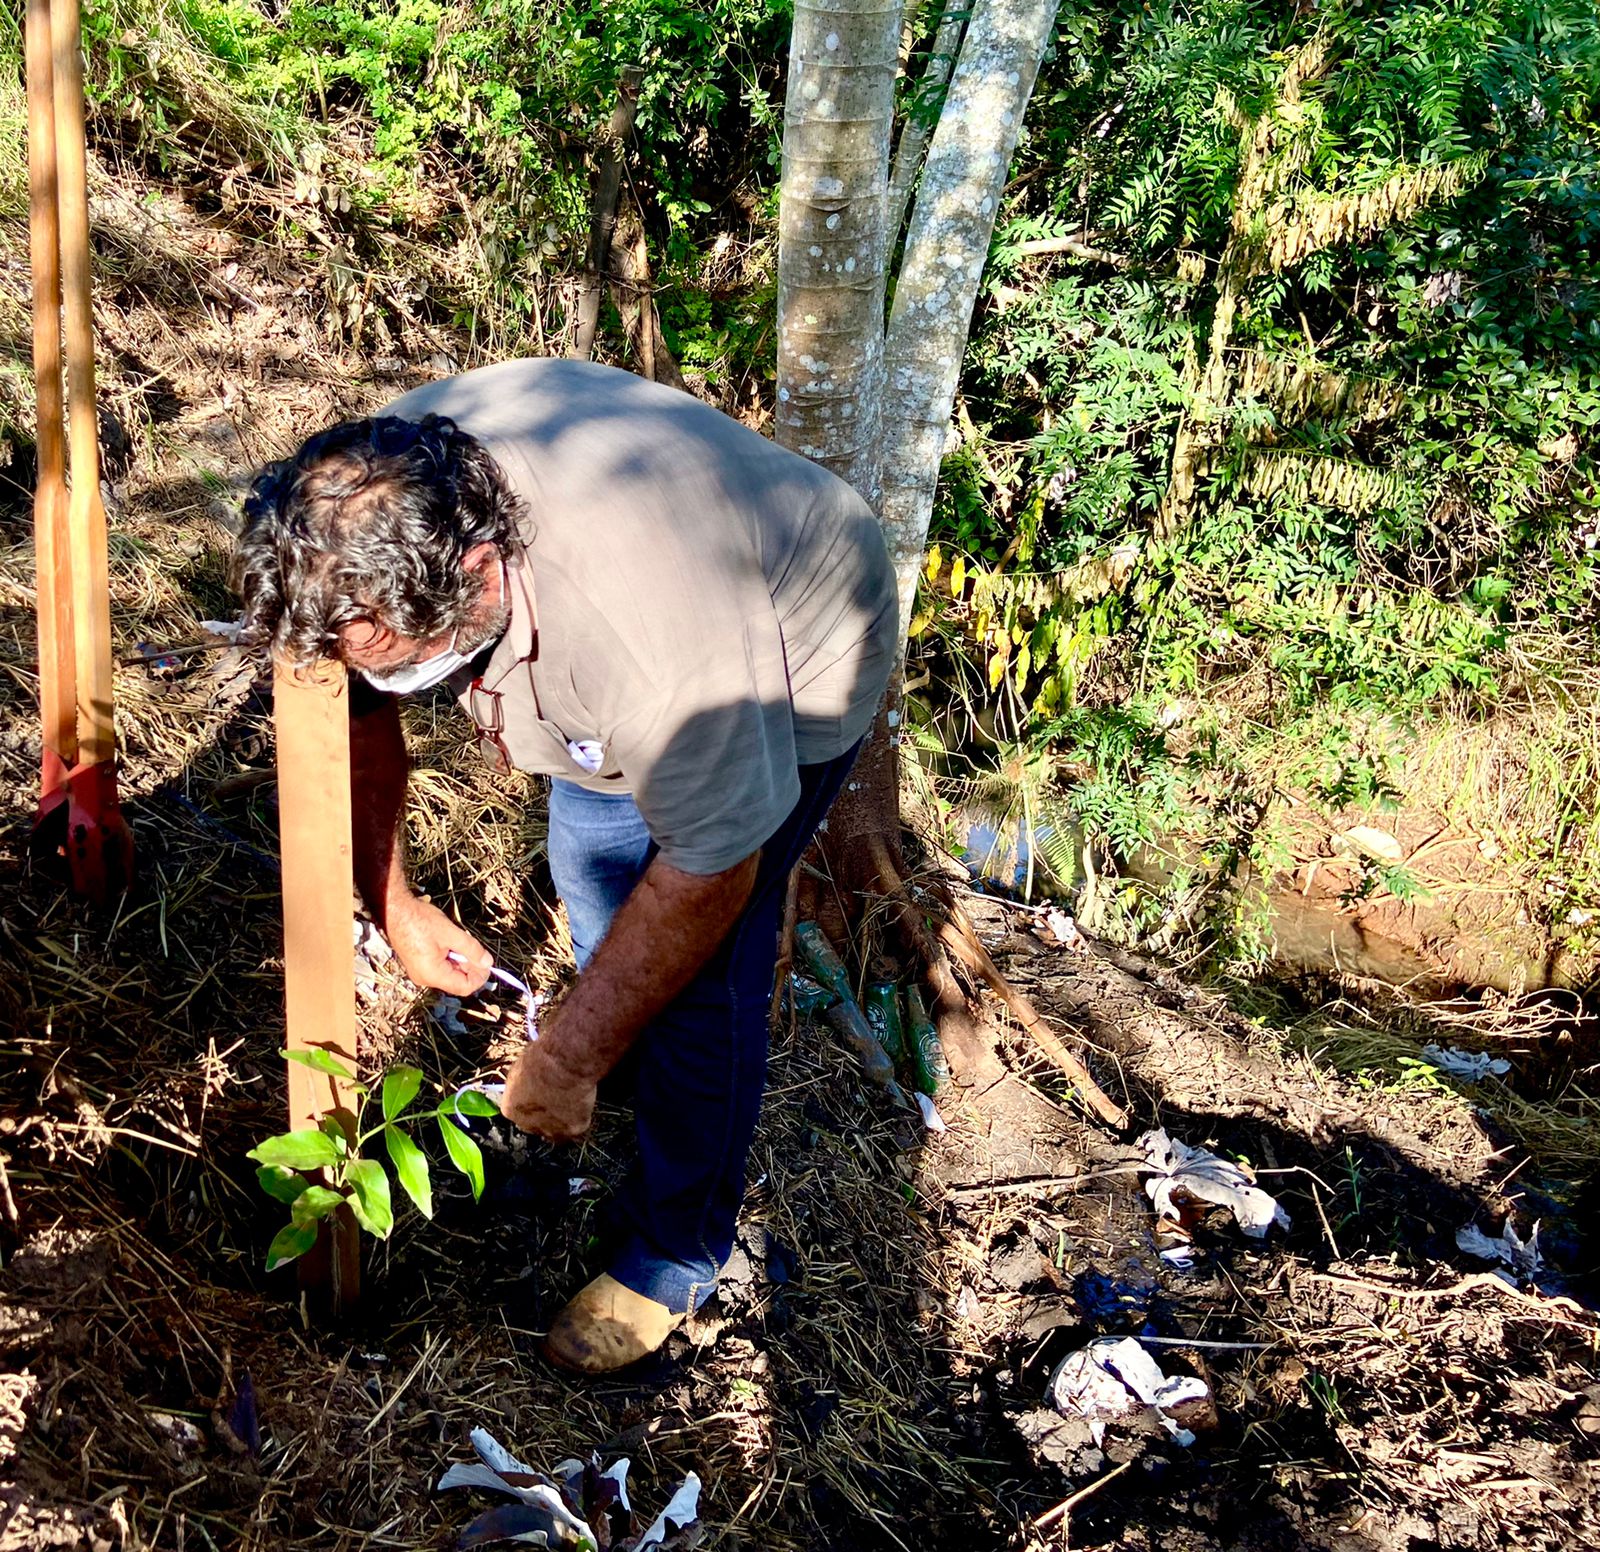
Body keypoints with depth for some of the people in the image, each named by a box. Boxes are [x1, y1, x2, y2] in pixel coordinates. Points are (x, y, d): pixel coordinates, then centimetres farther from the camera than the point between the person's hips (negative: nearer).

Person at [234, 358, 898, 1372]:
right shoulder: (378, 507, -25)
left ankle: (676, 1251, 11)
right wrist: (394, 906, -3)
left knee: (700, 974, -10)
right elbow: (360, 715, -6)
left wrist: (566, 1062, -22)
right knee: (589, 862, 19)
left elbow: (705, 880, -32)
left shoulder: (662, 632, -45)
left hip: (794, 662, -6)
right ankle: (618, 1022, 51)